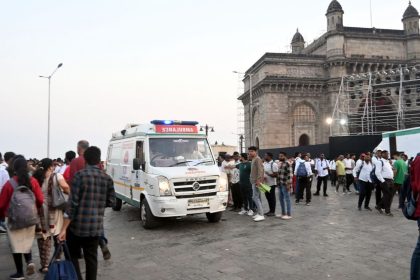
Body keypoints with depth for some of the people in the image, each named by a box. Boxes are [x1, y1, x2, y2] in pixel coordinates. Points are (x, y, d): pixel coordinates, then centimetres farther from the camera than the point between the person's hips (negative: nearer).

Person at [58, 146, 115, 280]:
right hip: (96, 226, 4)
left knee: (73, 255, 16)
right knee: (91, 258, 14)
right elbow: (111, 202, 8)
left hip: (78, 224, -3)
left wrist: (64, 228, -11)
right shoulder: (107, 178, 3)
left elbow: (73, 203, -14)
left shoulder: (80, 175, -10)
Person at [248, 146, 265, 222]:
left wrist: (258, 180, -27)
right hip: (254, 181, 10)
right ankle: (259, 213, 19)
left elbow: (260, 170, -21)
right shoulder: (253, 160, 17)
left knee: (255, 197, -12)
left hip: (256, 181, -10)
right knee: (257, 197, 13)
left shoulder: (257, 159, -12)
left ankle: (261, 215, -11)